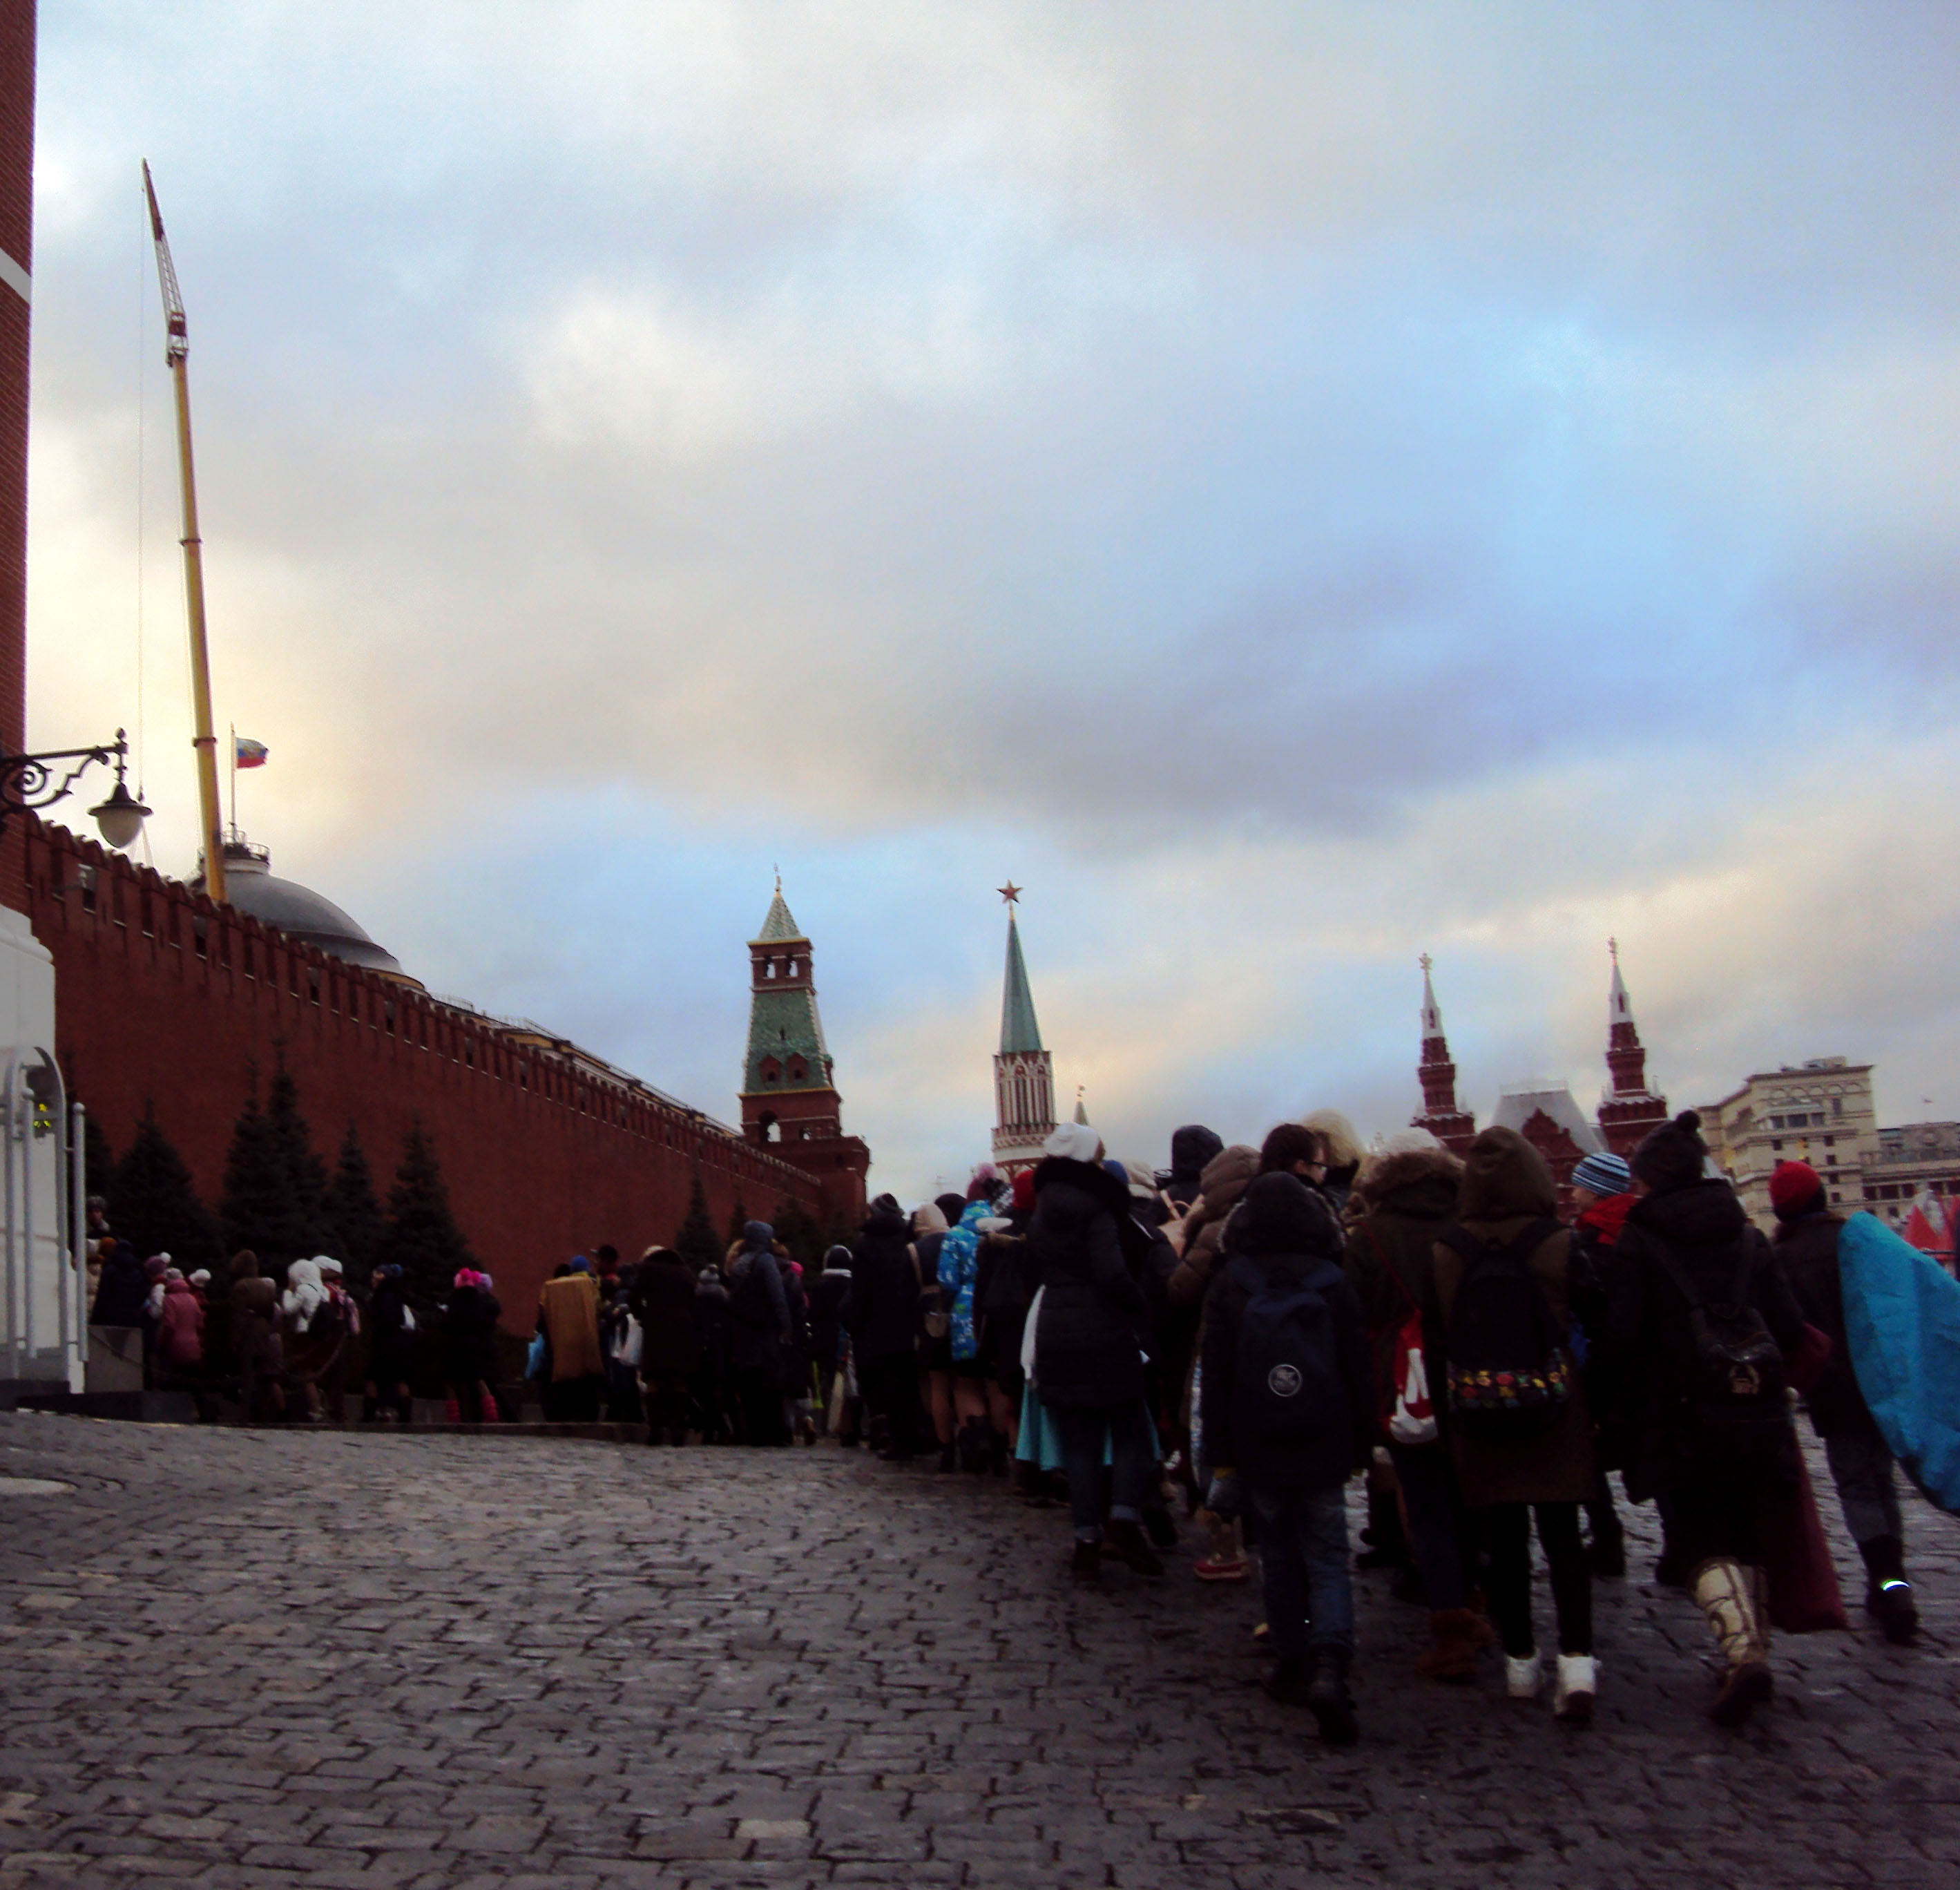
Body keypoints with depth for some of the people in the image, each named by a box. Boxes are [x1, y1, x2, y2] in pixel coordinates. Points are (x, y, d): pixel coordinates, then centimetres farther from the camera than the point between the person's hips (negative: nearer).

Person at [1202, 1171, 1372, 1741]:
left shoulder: (1229, 1287, -5)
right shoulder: (1334, 1284, -5)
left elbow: (1216, 1379, -3)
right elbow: (1359, 1373, 0)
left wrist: (1221, 1455, 3)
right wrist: (1360, 1447, 9)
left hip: (1259, 1452, 1)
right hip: (1324, 1453, 0)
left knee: (1279, 1556, 15)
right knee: (1328, 1559, 3)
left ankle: (1293, 1667, 21)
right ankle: (1329, 1667, -16)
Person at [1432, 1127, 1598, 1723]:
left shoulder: (1446, 1250, -7)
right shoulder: (1562, 1245, -11)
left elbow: (1437, 1339, 0)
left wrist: (1449, 1404, 11)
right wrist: (1601, 1408, 8)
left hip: (1479, 1420, 1)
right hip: (1555, 1412, -1)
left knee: (1505, 1541, 12)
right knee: (1563, 1539, 5)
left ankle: (1520, 1660, 20)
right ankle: (1576, 1658, -7)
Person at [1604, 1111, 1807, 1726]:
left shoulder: (1638, 1241, -7)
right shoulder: (1747, 1236, 7)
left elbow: (1622, 1335, -12)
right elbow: (1790, 1326, 4)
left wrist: (1617, 1395, 3)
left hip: (1682, 1419, -4)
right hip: (1758, 1417, 4)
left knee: (1705, 1541, 1)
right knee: (1747, 1536, 17)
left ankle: (1742, 1650, -19)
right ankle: (1754, 1649, 19)